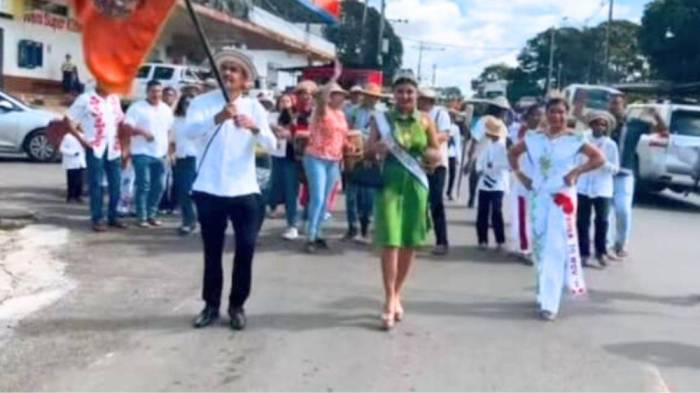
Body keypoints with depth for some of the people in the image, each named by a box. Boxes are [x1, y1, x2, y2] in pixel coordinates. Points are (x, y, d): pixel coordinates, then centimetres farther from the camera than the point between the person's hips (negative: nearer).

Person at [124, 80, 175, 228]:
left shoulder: (167, 109, 13)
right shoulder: (137, 107, -4)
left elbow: (171, 129, 20)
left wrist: (170, 149, 13)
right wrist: (142, 131, -26)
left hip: (160, 153, 6)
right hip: (142, 153, -5)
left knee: (159, 186, 6)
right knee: (143, 185, -7)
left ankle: (151, 214, 18)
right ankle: (142, 217, 0)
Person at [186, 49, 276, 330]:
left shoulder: (253, 107, 4)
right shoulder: (203, 102, -1)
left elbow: (271, 145, -6)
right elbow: (190, 131, -20)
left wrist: (255, 127, -27)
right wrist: (217, 118, -39)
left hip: (244, 191, 1)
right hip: (209, 190, -1)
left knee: (245, 249, 2)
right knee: (212, 251, 9)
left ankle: (237, 305, 17)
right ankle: (211, 305, 22)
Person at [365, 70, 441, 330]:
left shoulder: (425, 121, 4)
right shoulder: (383, 119, 1)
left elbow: (438, 155, 9)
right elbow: (367, 154, 2)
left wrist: (426, 153, -13)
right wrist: (376, 149, -20)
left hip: (415, 185, 2)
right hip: (390, 184, -2)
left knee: (410, 244, 8)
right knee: (390, 242, -8)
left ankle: (397, 294, 26)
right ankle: (390, 301, -1)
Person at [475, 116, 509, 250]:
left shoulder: (504, 146, -9)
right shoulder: (487, 145, 13)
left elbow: (509, 163, -15)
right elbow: (481, 159, 16)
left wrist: (494, 165, -19)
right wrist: (479, 169, -3)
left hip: (498, 185, -7)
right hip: (484, 184, 7)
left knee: (496, 213, -7)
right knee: (482, 213, 7)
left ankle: (500, 241, 3)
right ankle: (482, 240, 15)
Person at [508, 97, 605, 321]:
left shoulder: (574, 139, -6)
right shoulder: (534, 138, 5)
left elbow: (599, 158, -9)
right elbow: (513, 153, 17)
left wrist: (576, 172, -17)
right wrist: (519, 175, 5)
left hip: (562, 197, -4)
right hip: (538, 196, 4)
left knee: (557, 248, -9)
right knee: (540, 246, 11)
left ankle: (549, 302, -9)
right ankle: (544, 292, 29)